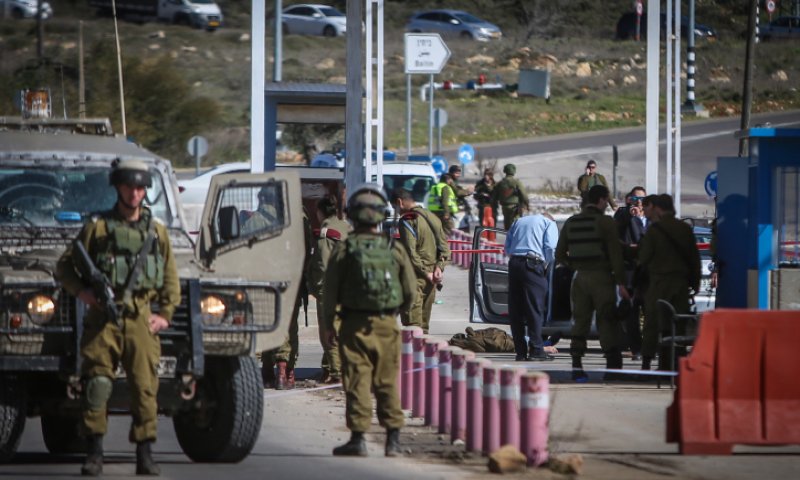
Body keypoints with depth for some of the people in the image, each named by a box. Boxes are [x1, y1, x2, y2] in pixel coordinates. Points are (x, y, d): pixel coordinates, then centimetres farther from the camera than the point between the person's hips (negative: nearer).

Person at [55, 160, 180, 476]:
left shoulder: (157, 231, 13)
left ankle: (145, 457, 1)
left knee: (144, 387, -3)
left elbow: (170, 279, 17)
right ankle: (94, 454, -2)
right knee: (96, 384, -7)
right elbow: (64, 268, 9)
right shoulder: (97, 227, 6)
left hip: (141, 320, 1)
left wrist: (165, 314, 6)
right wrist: (82, 292, -7)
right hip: (103, 318, -1)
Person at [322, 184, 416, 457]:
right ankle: (393, 438, 8)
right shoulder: (395, 250, 1)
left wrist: (328, 324, 8)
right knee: (387, 383, 8)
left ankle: (358, 437, -2)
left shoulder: (344, 250, -5)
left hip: (354, 324, -2)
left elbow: (330, 290, -2)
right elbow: (410, 292, 7)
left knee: (357, 382, 0)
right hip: (386, 324, 2)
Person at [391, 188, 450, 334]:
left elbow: (410, 252, -19)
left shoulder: (407, 220, -12)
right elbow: (444, 246, 11)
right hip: (431, 278, 8)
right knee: (424, 323, 14)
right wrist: (439, 266, 1)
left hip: (415, 276, -8)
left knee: (412, 321, -8)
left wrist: (425, 272, -15)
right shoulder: (432, 217, 13)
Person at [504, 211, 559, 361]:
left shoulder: (519, 222, 25)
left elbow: (507, 248, 18)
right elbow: (550, 247, -4)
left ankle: (520, 351, 6)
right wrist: (546, 264, 9)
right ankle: (536, 349, -7)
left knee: (515, 310, 6)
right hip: (533, 264, -5)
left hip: (514, 263, 5)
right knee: (535, 309, -3)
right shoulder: (549, 223, 11)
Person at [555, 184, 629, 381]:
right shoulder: (606, 222, -8)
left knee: (580, 321, 8)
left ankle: (577, 366, 1)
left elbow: (560, 255, 10)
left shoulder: (571, 223, 7)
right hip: (602, 277, -4)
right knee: (606, 322, 0)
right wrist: (621, 283, -8)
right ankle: (613, 367, -3)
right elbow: (616, 255, -11)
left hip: (580, 277, 4)